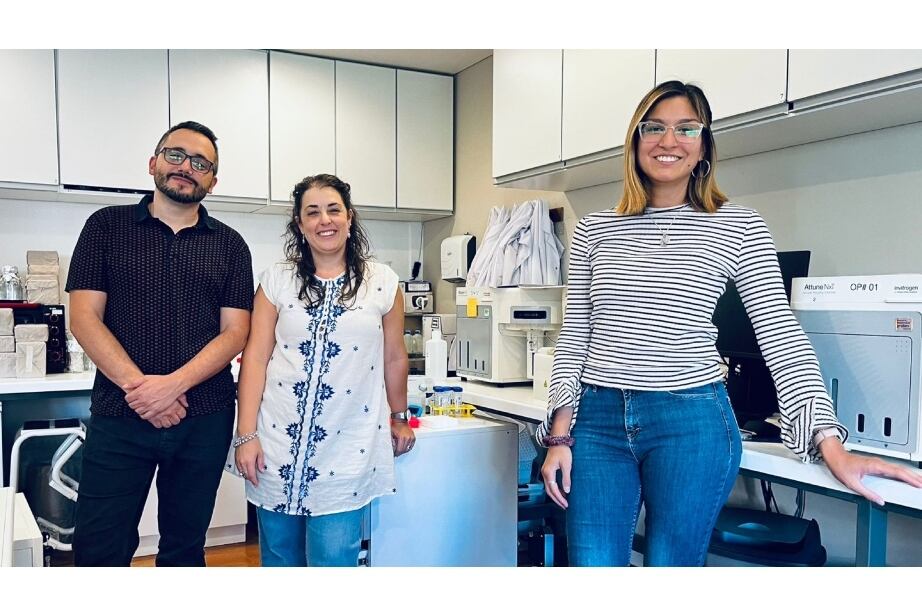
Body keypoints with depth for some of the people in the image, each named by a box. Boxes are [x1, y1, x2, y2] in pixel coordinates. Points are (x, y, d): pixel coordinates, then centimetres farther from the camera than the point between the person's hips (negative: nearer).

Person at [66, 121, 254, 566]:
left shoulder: (229, 245, 6)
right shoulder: (107, 226, 4)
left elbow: (235, 332, -1)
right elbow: (84, 319, -3)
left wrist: (174, 384, -16)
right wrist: (139, 387, -15)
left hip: (204, 420, 1)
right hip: (118, 416, -1)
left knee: (185, 546, 14)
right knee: (99, 550, 3)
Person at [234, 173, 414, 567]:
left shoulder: (382, 282, 1)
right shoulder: (276, 281, 3)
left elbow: (394, 358, 10)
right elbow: (256, 358, 0)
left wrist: (399, 418, 19)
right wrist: (246, 435, -4)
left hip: (347, 449, -1)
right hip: (278, 444, 1)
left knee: (334, 559, -1)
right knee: (279, 556, 12)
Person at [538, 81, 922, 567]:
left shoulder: (738, 228, 0)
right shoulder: (594, 230, 7)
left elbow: (782, 338, -3)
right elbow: (573, 336, 9)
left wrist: (831, 447, -11)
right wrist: (559, 435, 4)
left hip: (692, 423, -2)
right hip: (599, 419, 2)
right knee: (591, 564, 4)